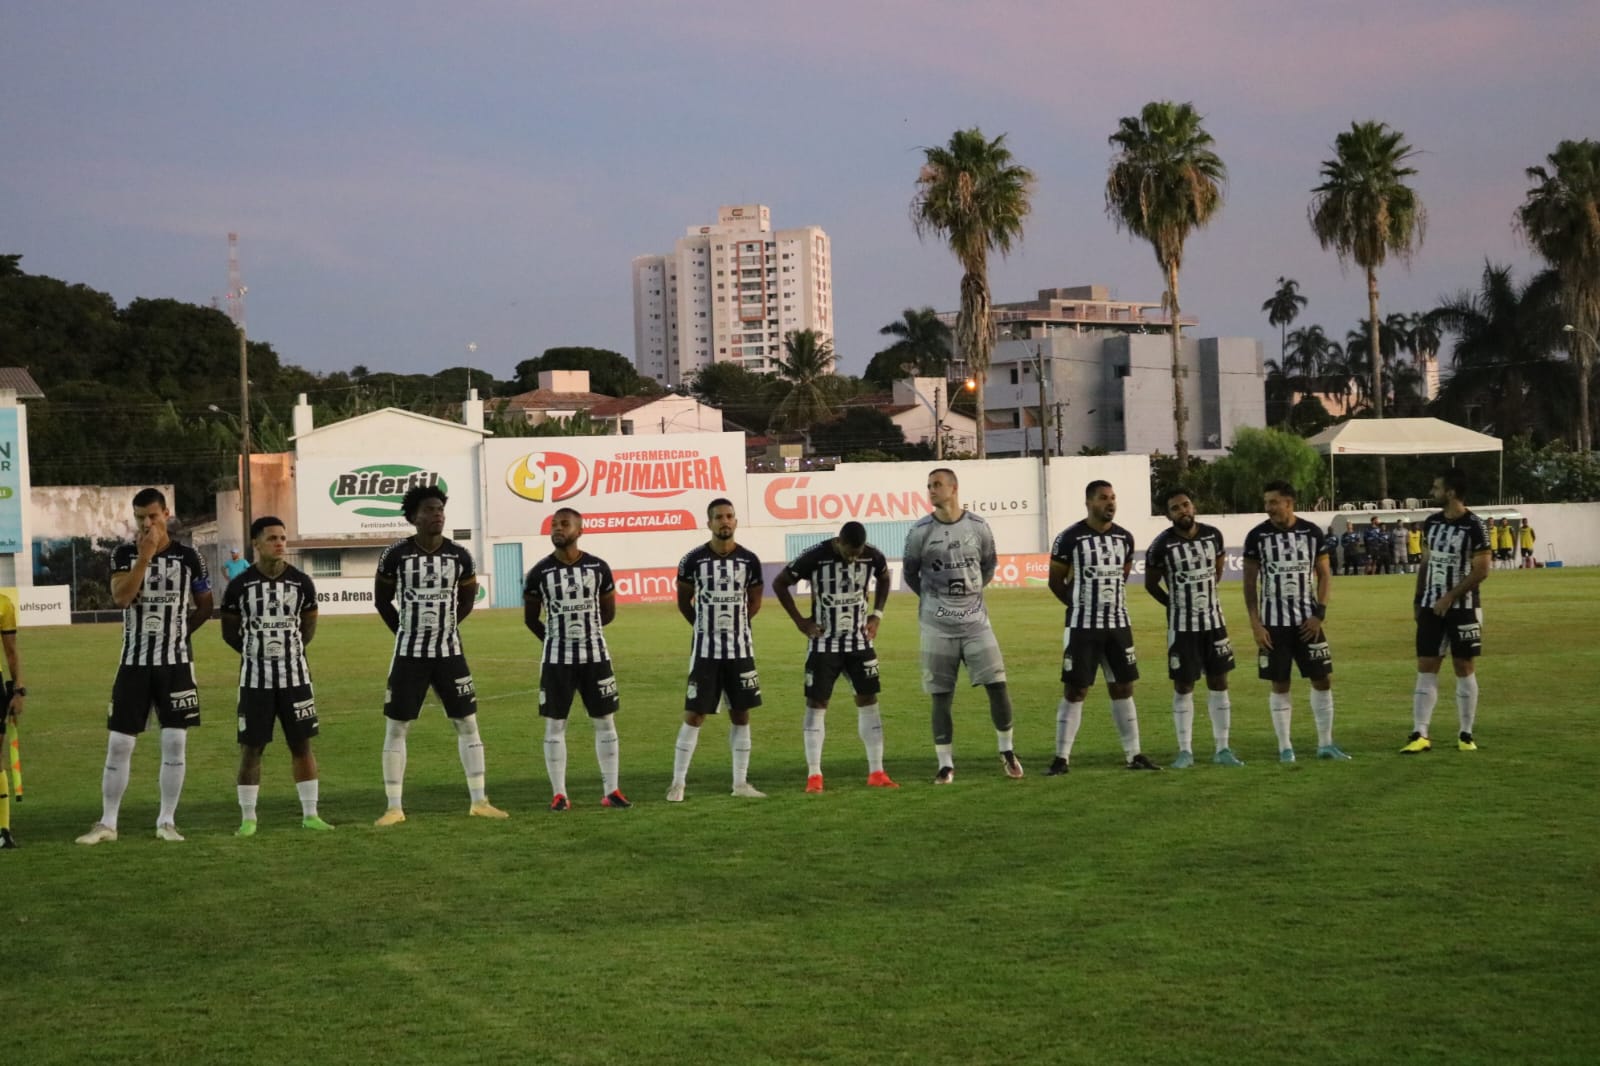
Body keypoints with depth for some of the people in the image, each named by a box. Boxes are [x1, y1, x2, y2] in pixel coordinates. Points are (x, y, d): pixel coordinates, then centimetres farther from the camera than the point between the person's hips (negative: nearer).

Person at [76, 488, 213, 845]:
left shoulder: (188, 557, 1)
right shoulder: (123, 555, 1)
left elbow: (204, 605, 11)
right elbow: (121, 597, -17)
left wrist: (177, 631, 3)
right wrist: (145, 555, -21)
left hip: (176, 662, 0)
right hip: (134, 662, 0)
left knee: (174, 743, 0)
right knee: (119, 743, 1)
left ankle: (167, 821, 10)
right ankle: (107, 823, 10)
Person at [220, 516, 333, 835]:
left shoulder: (301, 582, 0)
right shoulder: (240, 585, -6)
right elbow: (229, 631, 5)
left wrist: (288, 651, 7)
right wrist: (256, 652, 5)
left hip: (295, 676, 2)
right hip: (255, 678, -2)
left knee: (302, 744, 5)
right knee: (251, 747, 2)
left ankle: (310, 814, 13)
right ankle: (248, 818, 10)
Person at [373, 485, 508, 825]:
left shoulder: (459, 555, -2)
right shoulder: (396, 555, -9)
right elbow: (382, 600, 6)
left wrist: (446, 628, 9)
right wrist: (406, 632, 5)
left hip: (449, 652, 2)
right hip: (409, 654, -2)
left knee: (467, 723, 4)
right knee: (396, 727, -1)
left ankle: (479, 800, 13)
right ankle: (394, 807, 7)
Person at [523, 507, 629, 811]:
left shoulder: (598, 568, -1)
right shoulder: (540, 572, -4)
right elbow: (530, 618, 6)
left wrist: (584, 632, 11)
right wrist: (558, 638, 8)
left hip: (595, 656, 1)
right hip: (556, 659, -1)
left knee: (605, 722, 4)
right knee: (555, 725, 1)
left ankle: (611, 790, 12)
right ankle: (559, 794, 8)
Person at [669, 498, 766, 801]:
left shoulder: (749, 560, 0)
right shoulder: (693, 560, -6)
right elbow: (683, 601, 7)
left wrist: (733, 624, 7)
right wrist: (706, 626, 6)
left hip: (740, 648, 3)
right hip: (705, 649, -3)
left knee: (741, 714, 7)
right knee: (694, 715, -3)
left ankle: (740, 782, 15)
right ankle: (678, 782, 3)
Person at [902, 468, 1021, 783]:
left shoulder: (978, 527, -1)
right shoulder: (920, 531, -6)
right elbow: (910, 574, 7)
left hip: (975, 620, 1)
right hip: (937, 626, -1)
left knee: (997, 684, -2)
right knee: (941, 696, 2)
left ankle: (1007, 751, 17)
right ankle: (946, 764, 10)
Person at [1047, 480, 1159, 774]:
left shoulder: (1125, 538, 6)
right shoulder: (1070, 538, -10)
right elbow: (1056, 581, -2)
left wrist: (1110, 604, 12)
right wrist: (1083, 606, 4)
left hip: (1118, 625, 5)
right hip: (1082, 627, -5)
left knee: (1123, 688, 9)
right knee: (1074, 691, -3)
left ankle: (1134, 755, 15)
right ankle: (1062, 758, 3)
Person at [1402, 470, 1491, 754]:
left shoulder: (1474, 527, -13)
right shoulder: (1431, 523, 6)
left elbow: (1481, 570, -15)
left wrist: (1450, 597, -17)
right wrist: (1418, 600, 11)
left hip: (1464, 609, -5)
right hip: (1431, 608, 5)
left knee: (1465, 669, 3)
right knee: (1426, 670, 1)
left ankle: (1466, 735, 11)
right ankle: (1419, 735, 0)